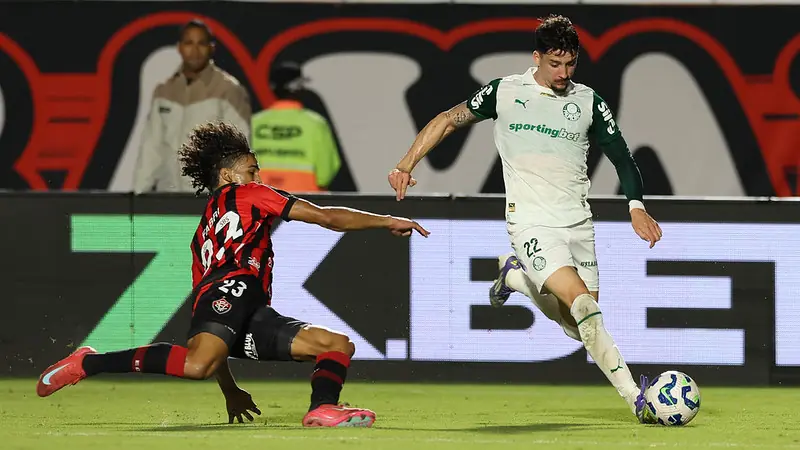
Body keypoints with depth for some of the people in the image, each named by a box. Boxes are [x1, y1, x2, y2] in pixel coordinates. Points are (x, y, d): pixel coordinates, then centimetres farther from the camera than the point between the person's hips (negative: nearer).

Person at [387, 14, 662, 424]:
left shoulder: (588, 102, 7)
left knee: (578, 328, 4)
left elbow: (621, 157, 7)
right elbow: (449, 120, 13)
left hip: (578, 222, 4)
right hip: (532, 222, -4)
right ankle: (634, 397, -25)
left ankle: (516, 276, 30)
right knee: (582, 303, -23)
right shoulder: (504, 92, 1)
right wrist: (406, 165, 7)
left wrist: (636, 207, -9)